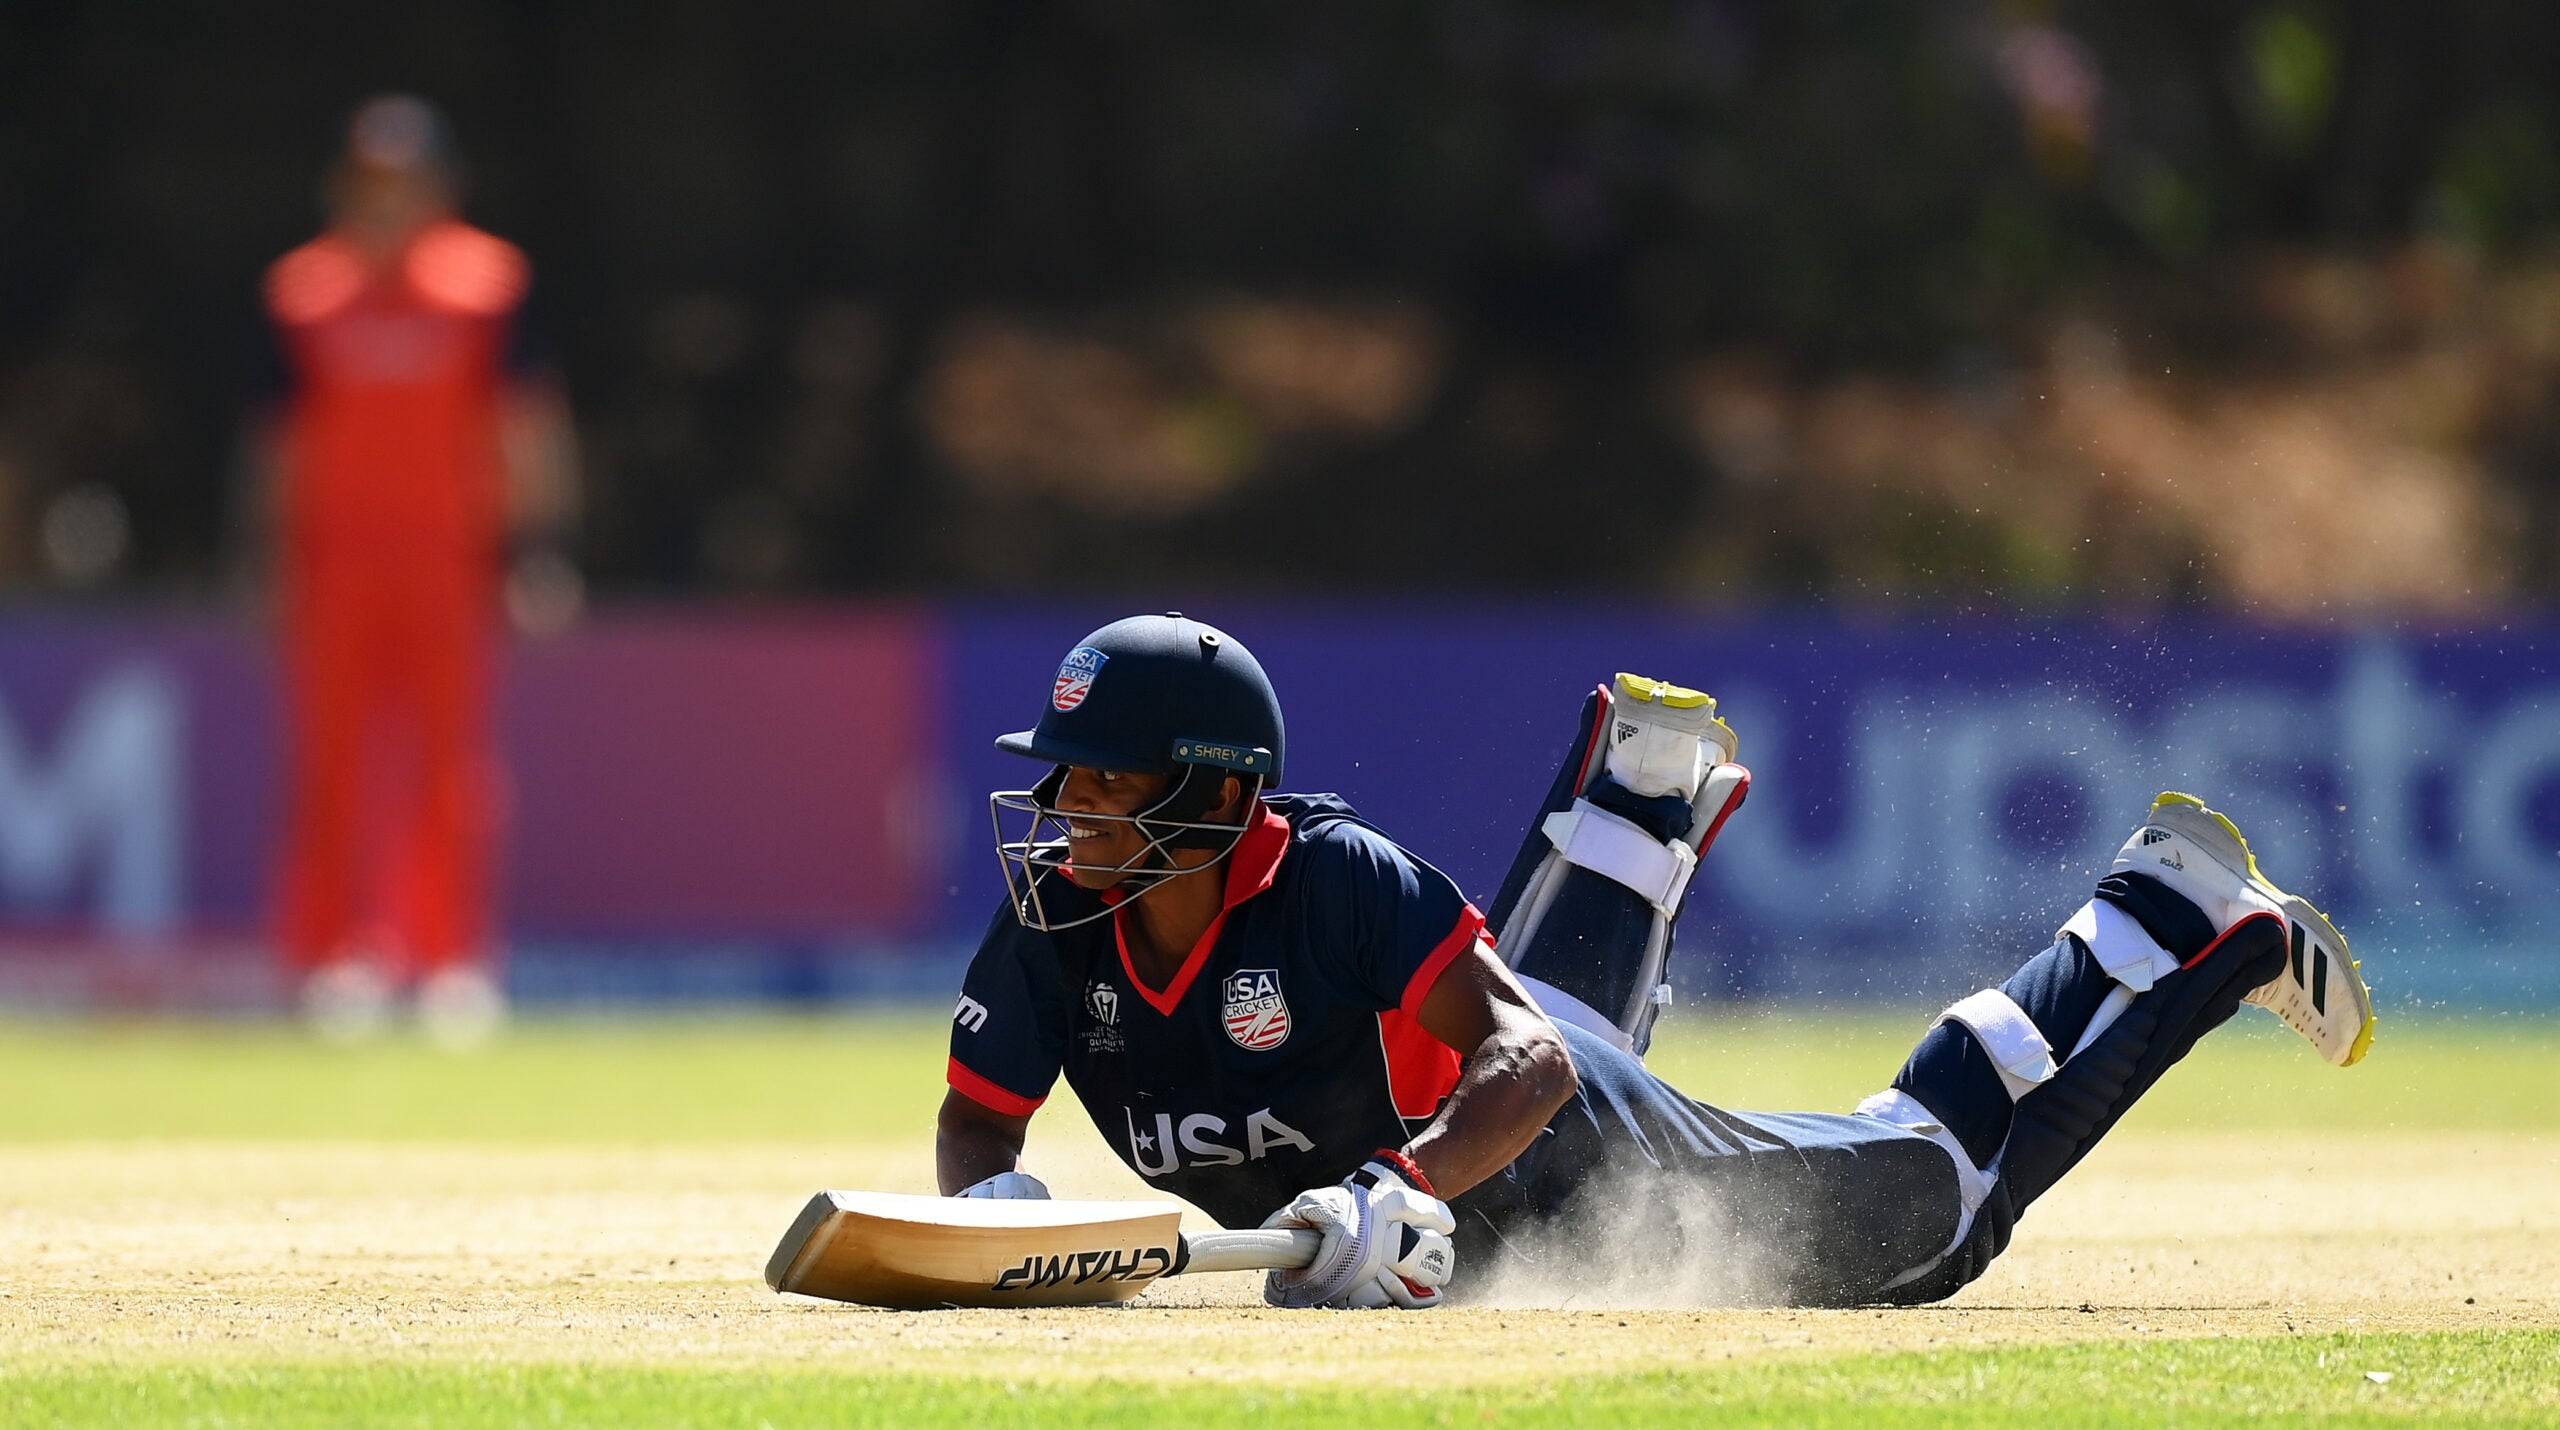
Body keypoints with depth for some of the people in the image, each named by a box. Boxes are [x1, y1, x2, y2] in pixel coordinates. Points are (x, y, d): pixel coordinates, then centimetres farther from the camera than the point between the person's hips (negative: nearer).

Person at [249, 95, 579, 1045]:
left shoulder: (487, 284, 3)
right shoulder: (304, 293, 6)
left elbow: (525, 424, 1)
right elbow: (285, 440, 10)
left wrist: (534, 539, -8)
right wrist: (278, 561, 7)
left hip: (449, 555, -1)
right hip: (335, 558, 1)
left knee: (450, 755, -2)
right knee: (334, 759, -1)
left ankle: (454, 959, 3)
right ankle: (338, 955, 5)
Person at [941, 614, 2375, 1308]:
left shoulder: (1340, 878, -38)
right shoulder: (1056, 930, -21)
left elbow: (1529, 1068, -44)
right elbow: (975, 1118, -10)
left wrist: (1402, 1197, -62)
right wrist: (990, 1199, -34)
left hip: (1598, 1159, -6)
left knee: (1938, 1204, 8)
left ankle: (2187, 918, 26)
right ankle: (1648, 796, 59)